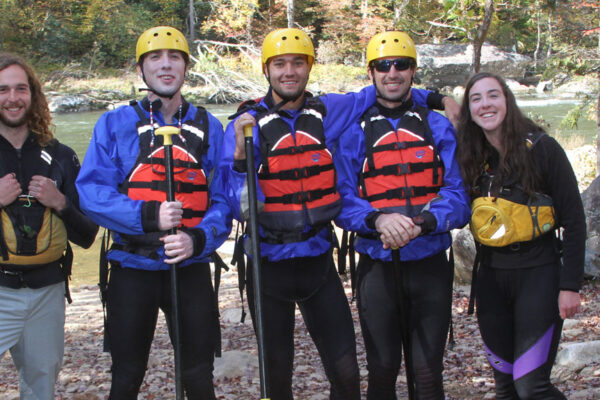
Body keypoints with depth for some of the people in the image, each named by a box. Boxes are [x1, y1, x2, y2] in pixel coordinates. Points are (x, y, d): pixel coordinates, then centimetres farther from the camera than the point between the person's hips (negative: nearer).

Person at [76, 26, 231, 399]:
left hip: (191, 267, 1)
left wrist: (198, 239, -20)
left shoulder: (209, 127, 4)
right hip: (132, 270, -1)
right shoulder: (115, 124, 0)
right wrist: (148, 215, -24)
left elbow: (224, 199, -1)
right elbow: (92, 191, -10)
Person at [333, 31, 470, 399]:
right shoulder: (355, 132, 5)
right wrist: (378, 219, -23)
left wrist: (422, 222, -21)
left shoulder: (438, 127, 6)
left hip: (430, 266, 0)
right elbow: (342, 201, -2)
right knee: (382, 370, 7)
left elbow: (457, 196, -2)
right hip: (377, 268, 0)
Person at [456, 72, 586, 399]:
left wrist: (570, 285, -10)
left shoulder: (541, 148, -7)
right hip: (491, 277, 5)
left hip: (538, 274, -5)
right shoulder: (471, 158, 6)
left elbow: (573, 219, -7)